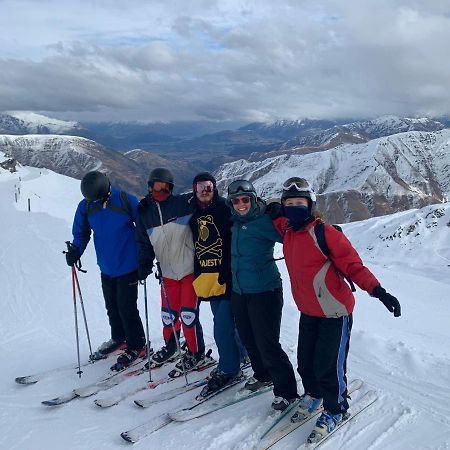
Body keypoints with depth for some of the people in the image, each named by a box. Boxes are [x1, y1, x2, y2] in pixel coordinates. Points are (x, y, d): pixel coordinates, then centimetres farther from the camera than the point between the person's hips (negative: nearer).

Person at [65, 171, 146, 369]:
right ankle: (118, 338, 40)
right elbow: (81, 233, 8)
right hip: (106, 268, 5)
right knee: (112, 306, 18)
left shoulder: (126, 201, -17)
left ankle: (137, 346, 17)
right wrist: (75, 251, -9)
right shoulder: (85, 206, -6)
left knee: (127, 308, -1)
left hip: (128, 266, -5)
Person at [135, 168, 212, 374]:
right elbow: (144, 242, 9)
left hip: (190, 269, -4)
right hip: (168, 273, 4)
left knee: (188, 314, -2)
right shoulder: (144, 212, 5)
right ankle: (170, 347, 40)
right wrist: (144, 264, -1)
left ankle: (197, 354, 20)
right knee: (168, 314, 13)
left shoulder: (183, 203, -7)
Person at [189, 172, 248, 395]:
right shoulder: (195, 214, 11)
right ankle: (239, 353, 38)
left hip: (226, 278, -7)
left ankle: (228, 368, 10)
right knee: (224, 320, 18)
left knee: (223, 326, -7)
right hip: (208, 279, 7)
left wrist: (228, 273, -17)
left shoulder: (225, 209, -8)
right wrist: (198, 276, 18)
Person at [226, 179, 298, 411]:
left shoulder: (264, 221, -13)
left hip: (264, 291, -8)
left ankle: (286, 391, 9)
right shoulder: (236, 223, 10)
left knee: (267, 342, -6)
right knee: (248, 338, 19)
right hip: (239, 291, 8)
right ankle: (262, 375, 41)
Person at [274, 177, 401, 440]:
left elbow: (353, 265, -20)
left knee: (328, 366, -1)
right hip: (308, 312, 6)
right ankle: (313, 395, 43)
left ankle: (335, 410, 25)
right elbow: (274, 218, 25)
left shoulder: (324, 233, -19)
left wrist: (378, 291, -30)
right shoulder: (288, 231, 1)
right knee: (305, 362, 14)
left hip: (335, 312, -6)